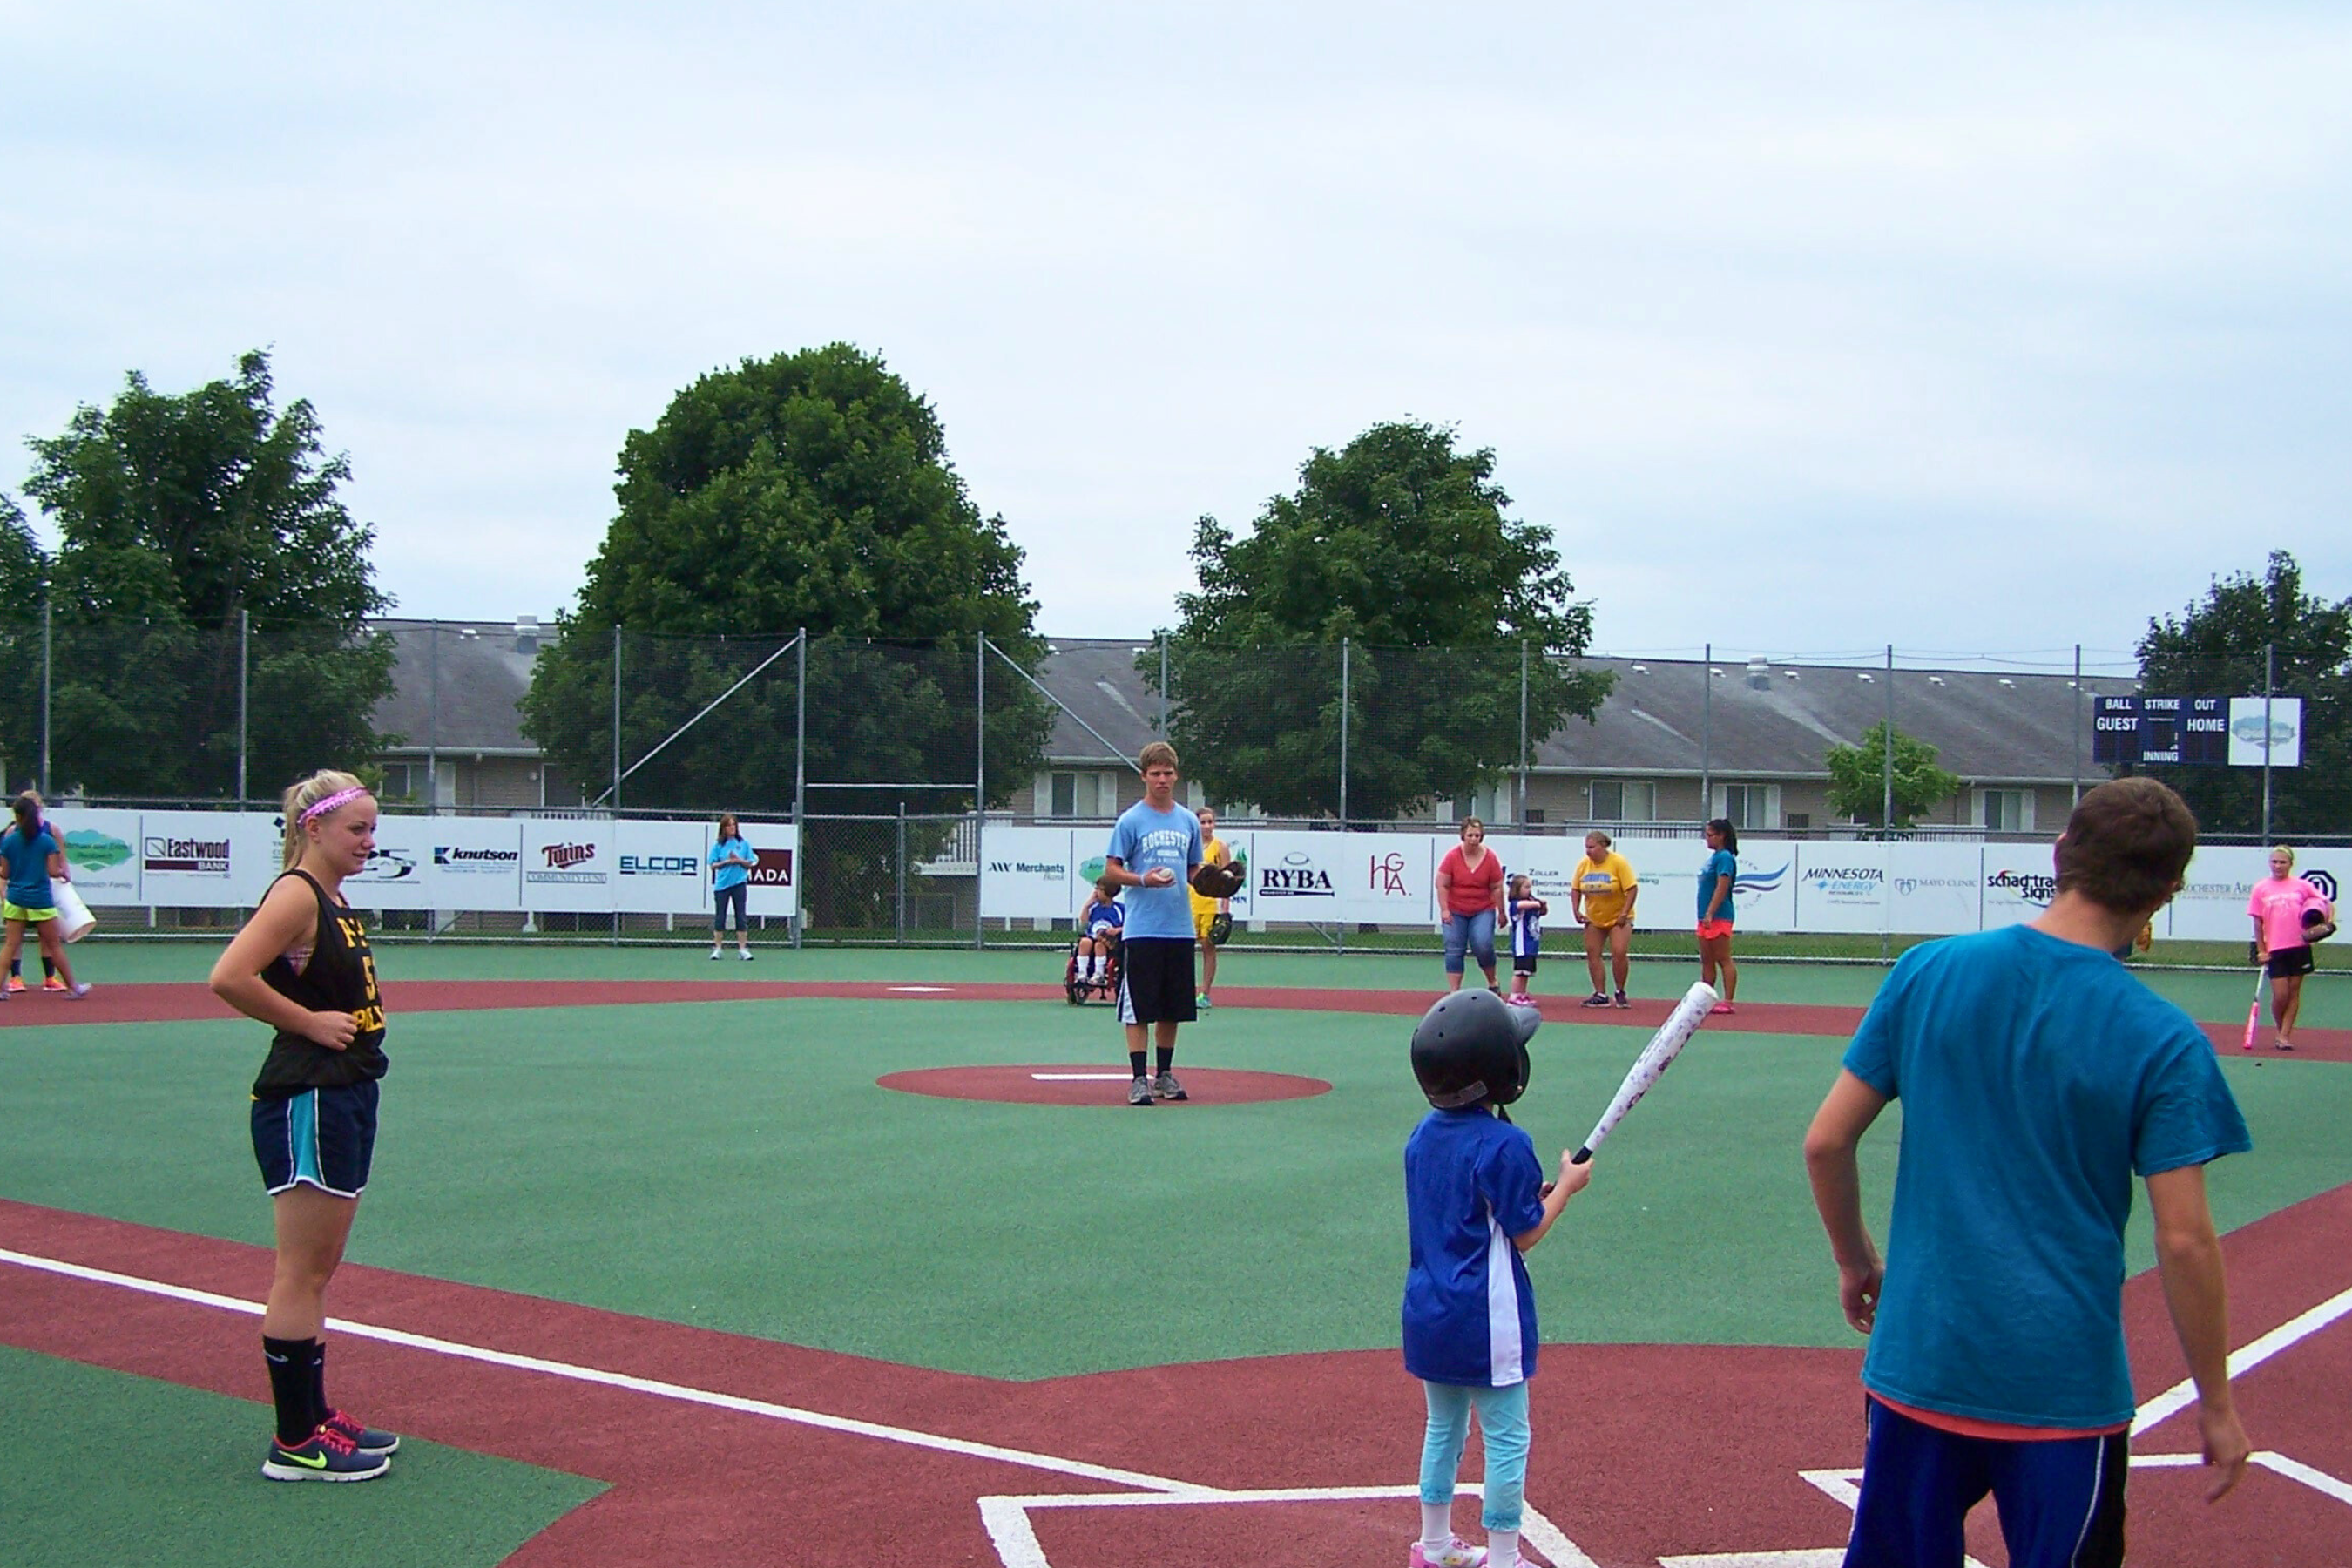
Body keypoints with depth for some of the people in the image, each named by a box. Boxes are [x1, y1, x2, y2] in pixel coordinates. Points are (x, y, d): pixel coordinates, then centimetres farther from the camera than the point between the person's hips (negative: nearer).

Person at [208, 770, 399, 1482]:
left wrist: (353, 1023, 5)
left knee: (317, 1271, 15)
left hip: (347, 1097, 10)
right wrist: (310, 1023, -17)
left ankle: (314, 1415, 24)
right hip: (306, 1103, -10)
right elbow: (229, 977, -26)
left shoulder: (335, 901, 13)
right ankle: (294, 1442, 2)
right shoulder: (296, 895, -14)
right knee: (302, 1274, -4)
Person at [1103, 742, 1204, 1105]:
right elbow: (1111, 870, -4)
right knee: (1139, 1009, -3)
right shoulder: (1131, 820, -3)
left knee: (1173, 1009, 10)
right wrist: (1143, 879, -20)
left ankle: (1165, 1075, 20)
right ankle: (1139, 1079, 0)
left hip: (1180, 928, 5)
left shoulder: (1189, 821, 12)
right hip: (1142, 928, -5)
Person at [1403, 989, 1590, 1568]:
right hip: (1486, 1318, -7)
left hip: (1427, 1313, 8)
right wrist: (1566, 1187, 1)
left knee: (1443, 1428, 20)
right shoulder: (1505, 1145, -20)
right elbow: (1525, 1234, -13)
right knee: (1506, 1439, 4)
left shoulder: (1423, 1135, 4)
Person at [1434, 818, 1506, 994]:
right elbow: (1442, 885, -5)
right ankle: (1454, 992, 0)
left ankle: (1492, 983, 7)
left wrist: (1501, 912, 4)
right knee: (1454, 950, -4)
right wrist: (1444, 910, -11)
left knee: (1483, 945, -16)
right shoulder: (1453, 856, -8)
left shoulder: (1490, 858, -4)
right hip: (1455, 912, 0)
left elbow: (1497, 888, 1)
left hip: (1483, 911, 0)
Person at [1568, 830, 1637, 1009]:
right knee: (1592, 955, 1)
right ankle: (1600, 995, 9)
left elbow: (1632, 888, -14)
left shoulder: (1618, 862, -14)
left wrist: (1624, 913, -18)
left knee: (1619, 953, -15)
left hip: (1618, 918, -5)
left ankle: (1620, 993, 4)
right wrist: (1576, 910, -3)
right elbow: (1575, 889, 8)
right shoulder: (1583, 864, -1)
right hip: (1593, 918, 5)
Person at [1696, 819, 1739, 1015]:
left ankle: (1728, 1002, -6)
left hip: (1718, 917, -10)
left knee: (1724, 960, -7)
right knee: (1706, 961, 11)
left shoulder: (1724, 857, -12)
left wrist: (1710, 914, -24)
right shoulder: (1713, 857, 16)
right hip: (1706, 918, 10)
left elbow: (1722, 888, -20)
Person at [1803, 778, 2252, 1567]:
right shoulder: (2164, 1042, -11)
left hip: (1915, 1356, 3)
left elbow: (1826, 1143, 0)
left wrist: (1854, 1259, 17)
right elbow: (2184, 1242, -11)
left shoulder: (1927, 972, -4)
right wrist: (2216, 1404, 0)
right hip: (2065, 1384, -3)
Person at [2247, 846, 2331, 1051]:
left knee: (2294, 992, 3)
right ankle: (2279, 1031, 19)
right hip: (2275, 949, -1)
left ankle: (2284, 1035, 9)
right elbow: (2257, 923, 4)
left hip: (2299, 947, 1)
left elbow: (2324, 903, 9)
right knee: (2280, 994, -5)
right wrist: (2261, 950, 0)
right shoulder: (2261, 888, 3)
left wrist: (2329, 917, -13)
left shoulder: (2302, 886, 4)